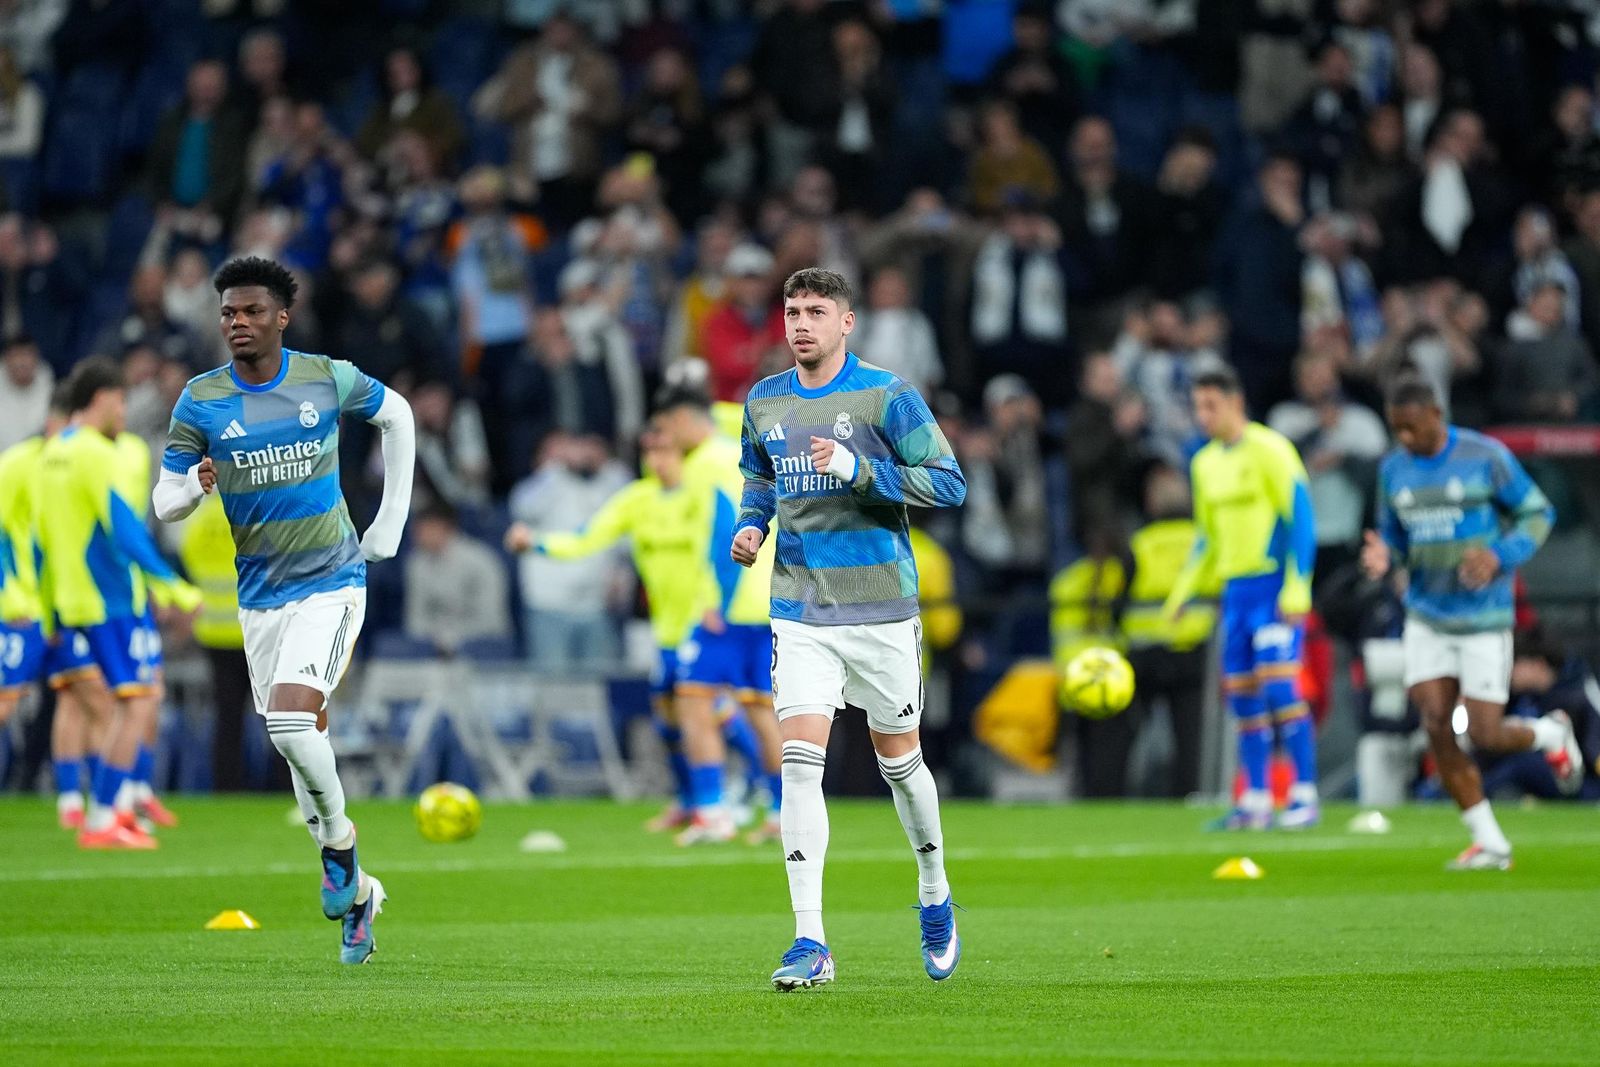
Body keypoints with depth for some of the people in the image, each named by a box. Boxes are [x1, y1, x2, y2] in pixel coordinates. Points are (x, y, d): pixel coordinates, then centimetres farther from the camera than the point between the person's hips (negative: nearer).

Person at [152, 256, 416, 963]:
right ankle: (356, 893, 25)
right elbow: (164, 505, -1)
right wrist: (196, 485, -25)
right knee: (299, 743, 8)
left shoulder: (328, 380, -6)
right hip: (260, 598, 3)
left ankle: (338, 839, 1)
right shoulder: (201, 401, -3)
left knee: (291, 718, -25)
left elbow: (395, 414, 14)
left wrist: (391, 521, 10)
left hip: (331, 584, -3)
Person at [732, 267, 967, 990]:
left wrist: (860, 470, -21)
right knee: (800, 760, -13)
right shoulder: (764, 402, 8)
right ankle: (810, 942, -15)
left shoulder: (887, 397, -6)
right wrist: (751, 525, 4)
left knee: (899, 760, 10)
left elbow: (949, 484, -9)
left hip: (881, 610, -2)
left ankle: (935, 899, 37)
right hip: (800, 613, 3)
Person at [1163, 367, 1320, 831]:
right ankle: (1255, 801, 10)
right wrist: (1182, 591, 16)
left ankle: (1305, 795, -10)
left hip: (1276, 585, -7)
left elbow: (1301, 519, -11)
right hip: (1236, 586, 7)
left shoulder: (1270, 450, -9)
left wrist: (1296, 588, -18)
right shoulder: (1205, 463, 14)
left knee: (1278, 683, -15)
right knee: (1241, 692, 4)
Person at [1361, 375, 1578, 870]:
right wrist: (1382, 556, -9)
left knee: (1484, 735, -8)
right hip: (1426, 619, 4)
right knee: (1437, 728, -7)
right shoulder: (1393, 469, 4)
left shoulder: (1486, 458, -10)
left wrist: (1499, 557, -20)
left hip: (1484, 619, -4)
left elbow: (1538, 514, -3)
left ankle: (1552, 733, 28)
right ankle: (1490, 844, 6)